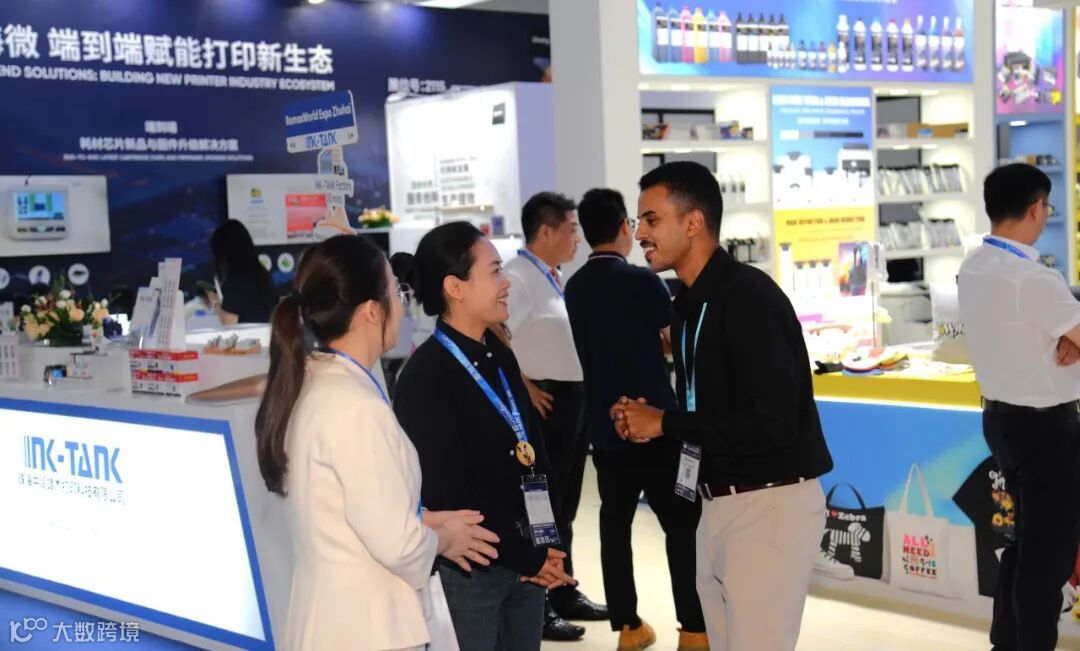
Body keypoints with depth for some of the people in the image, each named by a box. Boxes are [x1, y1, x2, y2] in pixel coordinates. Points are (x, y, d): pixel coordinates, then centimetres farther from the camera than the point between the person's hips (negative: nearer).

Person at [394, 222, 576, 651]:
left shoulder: (500, 357, 10)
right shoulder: (425, 377, -16)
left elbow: (534, 454, 11)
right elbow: (448, 496, -17)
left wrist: (545, 547, 1)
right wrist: (527, 558, -11)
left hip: (526, 563, 7)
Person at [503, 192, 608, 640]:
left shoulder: (555, 279, 14)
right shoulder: (518, 277, -16)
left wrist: (586, 391, 13)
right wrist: (524, 388, -20)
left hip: (575, 399, 9)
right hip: (546, 402, -9)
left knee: (565, 506, 17)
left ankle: (564, 594, 29)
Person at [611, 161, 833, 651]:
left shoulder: (750, 297, -18)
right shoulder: (689, 302, 11)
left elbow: (771, 424, -25)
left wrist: (664, 423, -17)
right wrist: (648, 417, 0)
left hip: (771, 505, -9)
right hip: (718, 504, 9)